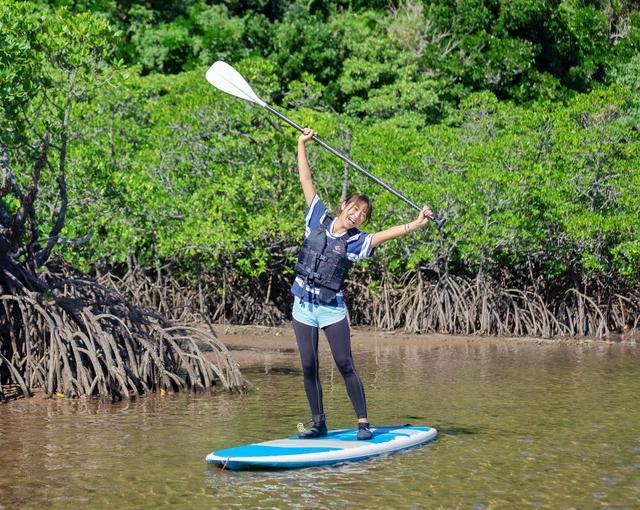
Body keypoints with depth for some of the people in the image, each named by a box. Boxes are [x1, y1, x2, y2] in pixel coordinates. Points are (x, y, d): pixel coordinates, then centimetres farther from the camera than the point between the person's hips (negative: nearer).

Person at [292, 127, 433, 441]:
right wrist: (302, 145, 4)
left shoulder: (356, 241, -3)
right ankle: (318, 424, 11)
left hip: (332, 308, -2)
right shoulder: (319, 219, 3)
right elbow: (306, 180, 5)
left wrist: (415, 224, -32)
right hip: (303, 306, 2)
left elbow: (387, 234, -18)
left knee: (345, 365, -6)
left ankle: (363, 422, -1)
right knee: (309, 368, 3)